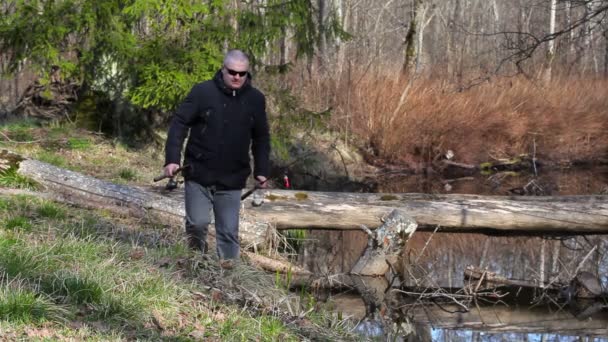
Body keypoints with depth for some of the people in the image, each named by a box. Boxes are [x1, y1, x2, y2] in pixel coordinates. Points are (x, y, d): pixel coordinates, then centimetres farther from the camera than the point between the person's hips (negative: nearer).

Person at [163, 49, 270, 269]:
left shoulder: (256, 100, 3)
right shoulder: (202, 92, -7)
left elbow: (261, 139, 13)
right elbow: (179, 124, -5)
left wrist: (261, 171, 8)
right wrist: (172, 159, -14)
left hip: (232, 179, 2)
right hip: (199, 174, -2)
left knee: (229, 230, 3)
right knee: (198, 222, -2)